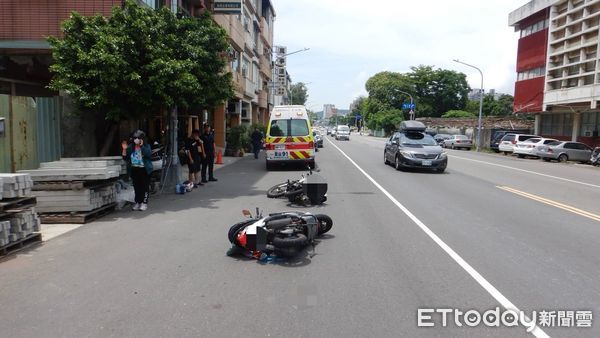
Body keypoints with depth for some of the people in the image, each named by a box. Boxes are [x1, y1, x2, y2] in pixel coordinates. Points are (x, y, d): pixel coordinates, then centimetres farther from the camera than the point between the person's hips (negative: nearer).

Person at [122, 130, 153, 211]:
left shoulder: (146, 146, -3)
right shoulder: (131, 147, 6)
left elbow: (149, 154, -23)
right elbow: (125, 158, 6)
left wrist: (142, 146, -26)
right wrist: (124, 149, -8)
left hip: (144, 170, -3)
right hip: (134, 170, 3)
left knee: (145, 186, -2)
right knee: (136, 187, 8)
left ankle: (144, 203, 5)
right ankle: (138, 202, 18)